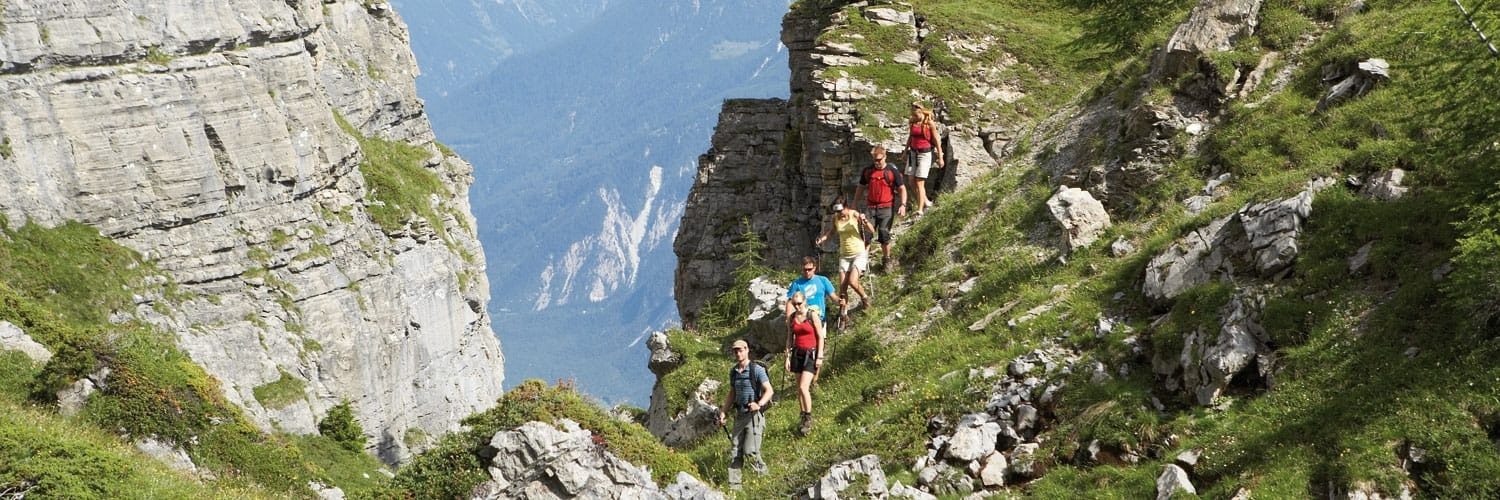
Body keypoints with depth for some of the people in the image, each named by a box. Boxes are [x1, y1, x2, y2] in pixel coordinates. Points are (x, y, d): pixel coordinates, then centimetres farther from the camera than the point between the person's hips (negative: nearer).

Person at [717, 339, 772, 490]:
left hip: (755, 415, -6)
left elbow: (769, 391, -16)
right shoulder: (733, 371, 10)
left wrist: (759, 404, -34)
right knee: (735, 452, 3)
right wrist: (723, 412, 13)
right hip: (739, 415, 6)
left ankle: (763, 476, 11)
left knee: (750, 451, -13)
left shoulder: (757, 370, -10)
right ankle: (734, 485, 8)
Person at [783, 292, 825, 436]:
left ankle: (809, 418, -3)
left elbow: (820, 337, -6)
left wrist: (819, 357, -10)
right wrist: (788, 357, 6)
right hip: (797, 353, 5)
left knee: (803, 387, -15)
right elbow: (789, 338, 11)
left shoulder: (813, 316, -7)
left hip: (810, 354, -5)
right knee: (799, 388, 7)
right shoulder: (792, 317, 6)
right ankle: (803, 418, 16)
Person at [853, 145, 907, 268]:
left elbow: (902, 188, 0)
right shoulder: (867, 171, 7)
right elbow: (861, 188, 17)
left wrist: (903, 205, -13)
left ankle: (886, 258, 20)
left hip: (886, 208, -2)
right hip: (870, 207, 2)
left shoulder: (892, 171, -2)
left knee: (884, 235, 2)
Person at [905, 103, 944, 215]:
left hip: (925, 154, -6)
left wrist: (940, 157, -7)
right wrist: (905, 152, 25)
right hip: (913, 153, 6)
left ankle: (920, 209, -6)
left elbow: (937, 141, -7)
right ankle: (926, 202, 27)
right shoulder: (912, 122, 4)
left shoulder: (930, 124, -11)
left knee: (919, 183, -10)